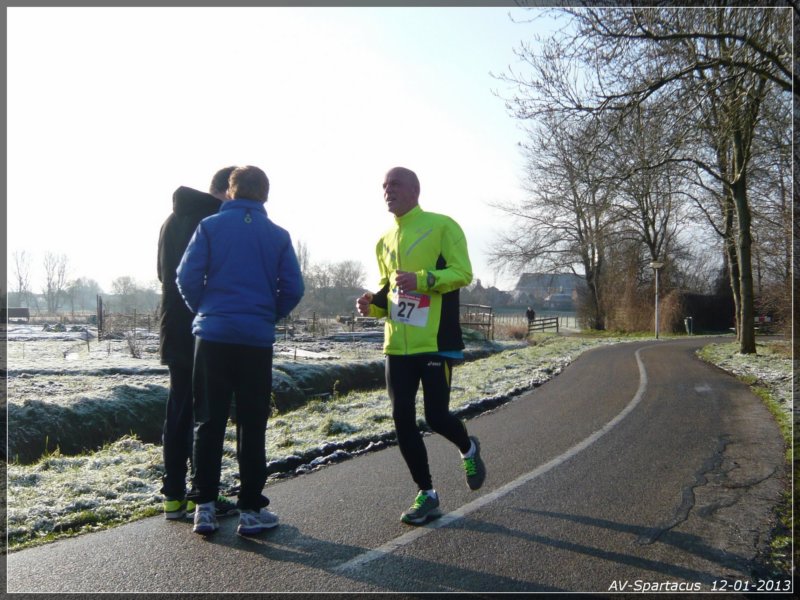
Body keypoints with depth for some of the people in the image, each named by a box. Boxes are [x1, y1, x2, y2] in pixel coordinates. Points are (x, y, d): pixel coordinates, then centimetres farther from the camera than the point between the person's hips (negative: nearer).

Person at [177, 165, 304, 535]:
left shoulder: (210, 226, 2)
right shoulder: (278, 235, 4)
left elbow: (187, 277, -5)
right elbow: (293, 288, 0)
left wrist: (204, 311, 12)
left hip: (212, 336, 0)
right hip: (257, 339, 0)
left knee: (208, 422, 8)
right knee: (252, 425, 6)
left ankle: (204, 506, 11)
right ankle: (251, 509, 11)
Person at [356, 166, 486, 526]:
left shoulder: (442, 226, -3)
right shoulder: (385, 242, 16)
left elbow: (463, 273, -11)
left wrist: (422, 279, -26)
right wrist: (373, 304, 1)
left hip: (436, 343, -6)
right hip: (398, 344, 6)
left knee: (436, 416, -5)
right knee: (402, 420, 3)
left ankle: (468, 450, 31)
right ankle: (426, 494, 19)